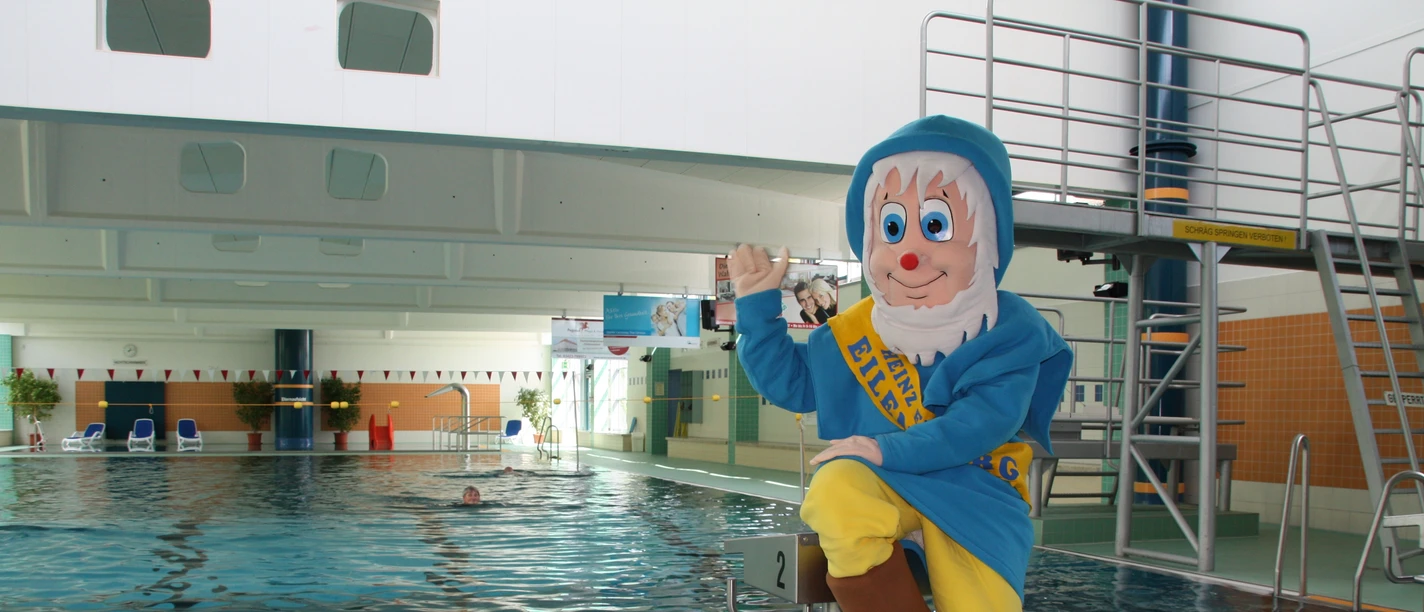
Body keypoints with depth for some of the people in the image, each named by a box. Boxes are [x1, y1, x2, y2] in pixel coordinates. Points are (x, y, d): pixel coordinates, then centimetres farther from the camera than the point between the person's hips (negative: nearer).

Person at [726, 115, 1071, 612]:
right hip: (878, 482, 2)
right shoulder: (854, 334, 6)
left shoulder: (1007, 330, -4)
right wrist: (757, 306, 3)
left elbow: (989, 417, -17)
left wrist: (890, 450, -25)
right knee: (836, 491, -35)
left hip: (973, 489, -1)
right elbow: (787, 379, 14)